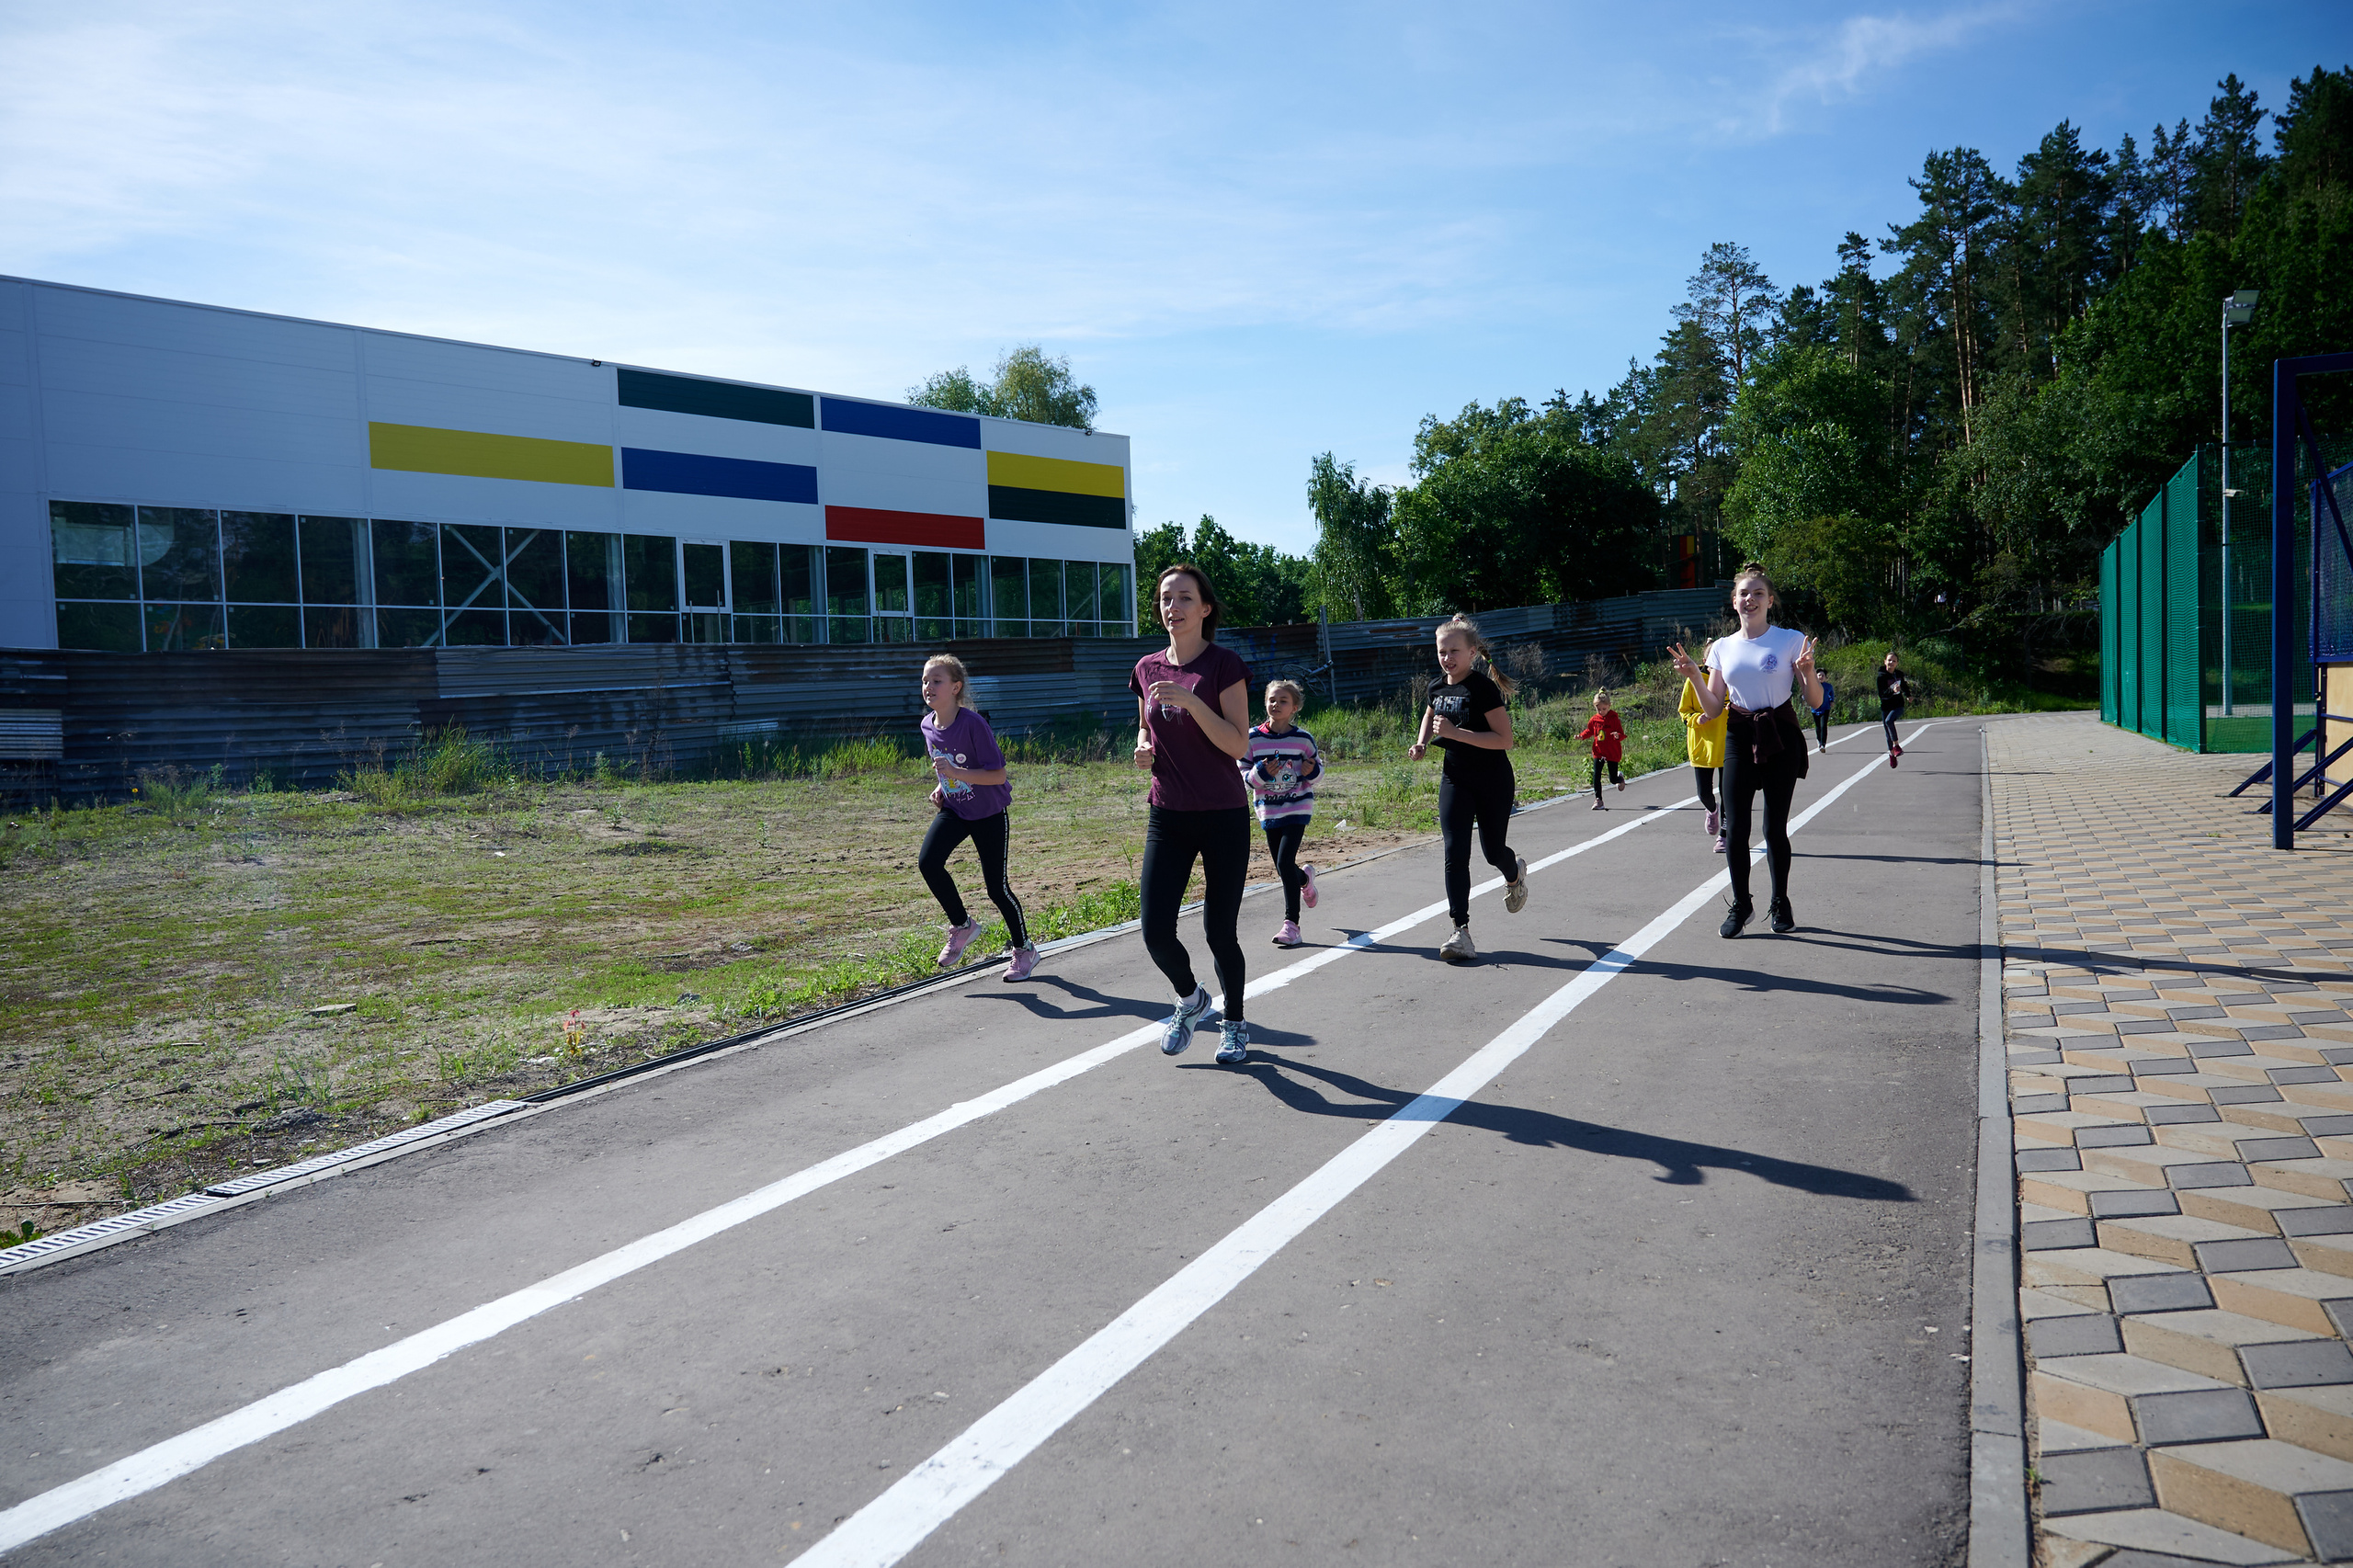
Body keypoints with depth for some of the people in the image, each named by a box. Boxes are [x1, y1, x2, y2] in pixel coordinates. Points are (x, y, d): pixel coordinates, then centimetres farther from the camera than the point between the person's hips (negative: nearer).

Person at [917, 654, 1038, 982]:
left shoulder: (973, 724, -22)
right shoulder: (928, 725, -2)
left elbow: (997, 774, -23)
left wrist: (956, 773, -32)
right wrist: (942, 787, 0)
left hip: (989, 812, -6)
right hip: (954, 809, 6)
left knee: (996, 886, -2)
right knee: (927, 862, -17)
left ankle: (1024, 949, 21)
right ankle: (962, 925, 6)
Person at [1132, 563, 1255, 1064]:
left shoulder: (1224, 665, -8)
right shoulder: (1148, 668, 7)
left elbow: (1238, 745, -15)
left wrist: (1192, 701, -26)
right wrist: (1144, 748, 0)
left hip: (1223, 818, -4)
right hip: (1168, 816, 4)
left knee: (1219, 931, 0)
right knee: (1155, 932, -5)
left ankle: (1234, 1022, 26)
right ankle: (1190, 999, 27)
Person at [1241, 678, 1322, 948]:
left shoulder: (1303, 739, -5)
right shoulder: (1253, 738, -3)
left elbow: (1318, 766, 9)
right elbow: (1242, 776, 1)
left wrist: (1312, 771, -14)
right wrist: (1260, 773, -19)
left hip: (1297, 808, -3)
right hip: (1269, 811, 3)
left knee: (1285, 862, -16)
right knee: (1282, 867, 12)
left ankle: (1291, 923, -7)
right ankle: (1305, 877, 50)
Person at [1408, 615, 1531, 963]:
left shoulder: (1483, 688, -19)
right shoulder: (1438, 689, 1)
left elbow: (1504, 739, -24)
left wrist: (1455, 732, -30)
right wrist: (1421, 743, 7)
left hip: (1493, 781, -4)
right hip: (1455, 780, 4)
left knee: (1493, 850, 10)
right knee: (1455, 852, -10)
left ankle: (1515, 873, 49)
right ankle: (1461, 933, -11)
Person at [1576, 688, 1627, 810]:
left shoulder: (1614, 719, -11)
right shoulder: (1594, 720, 1)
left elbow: (1622, 735, -11)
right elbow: (1589, 731, 17)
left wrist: (1618, 736, -34)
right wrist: (1581, 736, -2)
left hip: (1612, 753, -3)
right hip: (1598, 752, 3)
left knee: (1613, 779, 6)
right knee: (1596, 777, -8)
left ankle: (1620, 777, 43)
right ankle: (1598, 800, -1)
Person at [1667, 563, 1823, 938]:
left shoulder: (1791, 640, -1)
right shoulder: (1722, 648, 9)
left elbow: (1815, 701, -1)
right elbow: (1712, 709, 9)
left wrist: (1808, 672, -20)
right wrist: (1693, 677, -5)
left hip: (1781, 738, -2)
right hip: (1739, 739, 3)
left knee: (1775, 827, 1)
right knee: (1735, 828, -3)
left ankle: (1781, 903, 20)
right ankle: (1740, 904, 12)